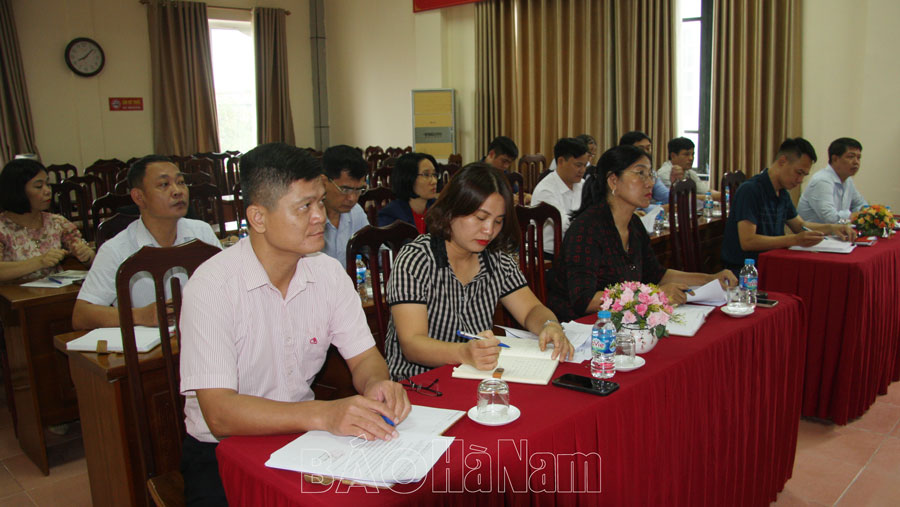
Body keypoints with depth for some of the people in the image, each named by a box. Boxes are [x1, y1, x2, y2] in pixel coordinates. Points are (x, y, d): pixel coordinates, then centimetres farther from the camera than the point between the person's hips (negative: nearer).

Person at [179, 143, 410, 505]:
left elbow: (364, 357, 3)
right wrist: (324, 414, -38)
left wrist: (376, 384, -22)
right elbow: (220, 413, -25)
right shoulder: (212, 285, -19)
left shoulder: (328, 274, -1)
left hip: (302, 436, 4)